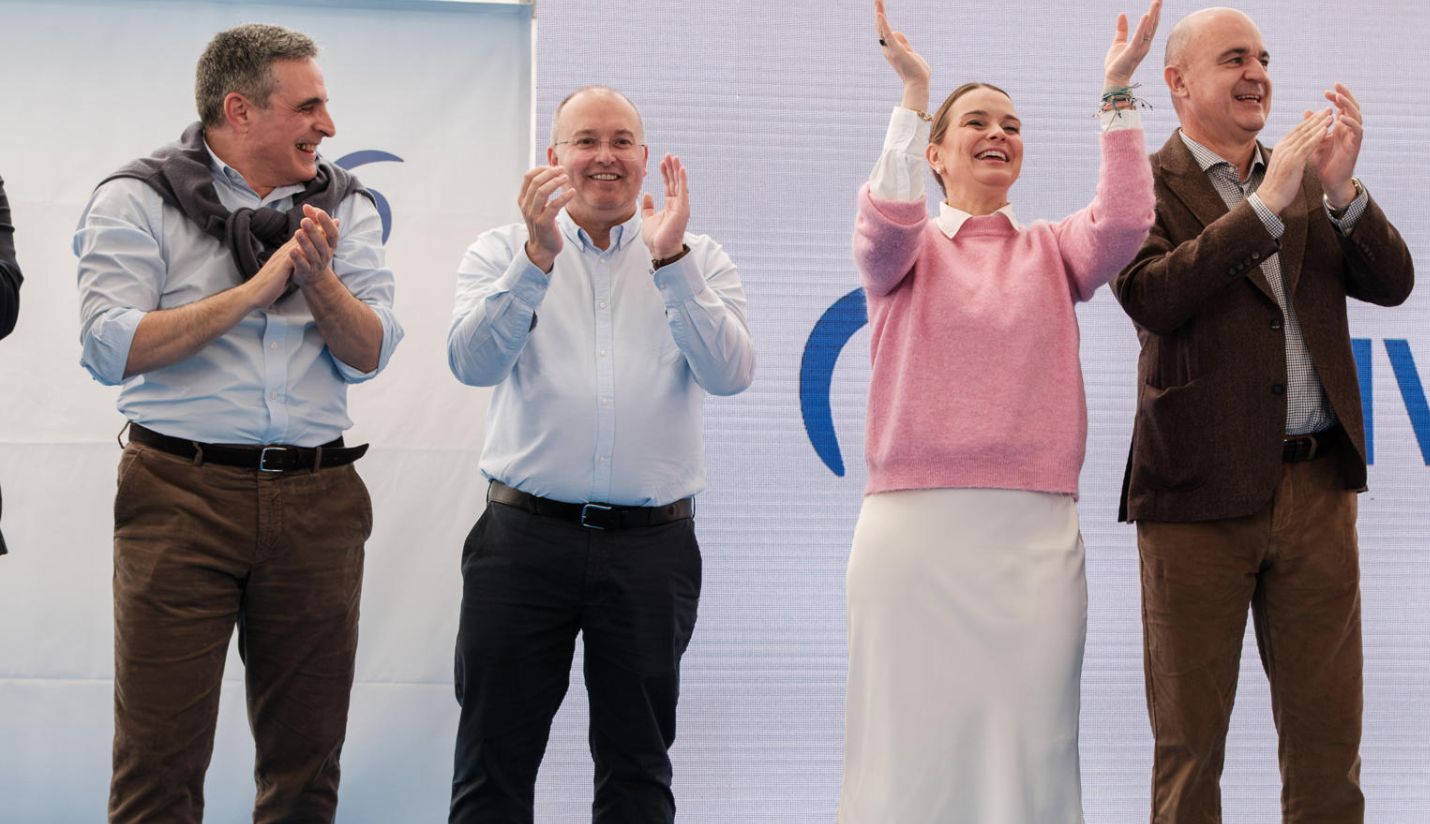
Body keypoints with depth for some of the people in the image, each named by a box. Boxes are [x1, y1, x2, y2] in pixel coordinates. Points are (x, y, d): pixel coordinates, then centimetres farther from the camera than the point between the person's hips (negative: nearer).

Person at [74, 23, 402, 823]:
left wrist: (319, 279, -15)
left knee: (308, 756, 10)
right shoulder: (139, 201, 0)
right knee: (160, 759, -3)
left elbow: (369, 354, 3)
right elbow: (110, 347, -13)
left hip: (317, 497, 4)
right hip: (182, 492, -3)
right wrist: (255, 289, -13)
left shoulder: (346, 207, 11)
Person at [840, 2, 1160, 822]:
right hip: (915, 525, -2)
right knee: (912, 739, -2)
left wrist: (1118, 95, -9)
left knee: (1029, 742, 1)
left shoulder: (1050, 251, 15)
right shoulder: (905, 246, 9)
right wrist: (914, 94, -20)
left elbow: (1124, 226, -4)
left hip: (1037, 530, 2)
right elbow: (887, 227, -14)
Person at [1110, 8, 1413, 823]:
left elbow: (1392, 284, 5)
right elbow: (1150, 297, -19)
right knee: (1190, 741, 6)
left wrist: (1342, 189, -11)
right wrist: (1267, 204, -20)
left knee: (1328, 740, 8)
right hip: (1202, 490, -4)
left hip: (1317, 487, 4)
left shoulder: (1308, 181, 13)